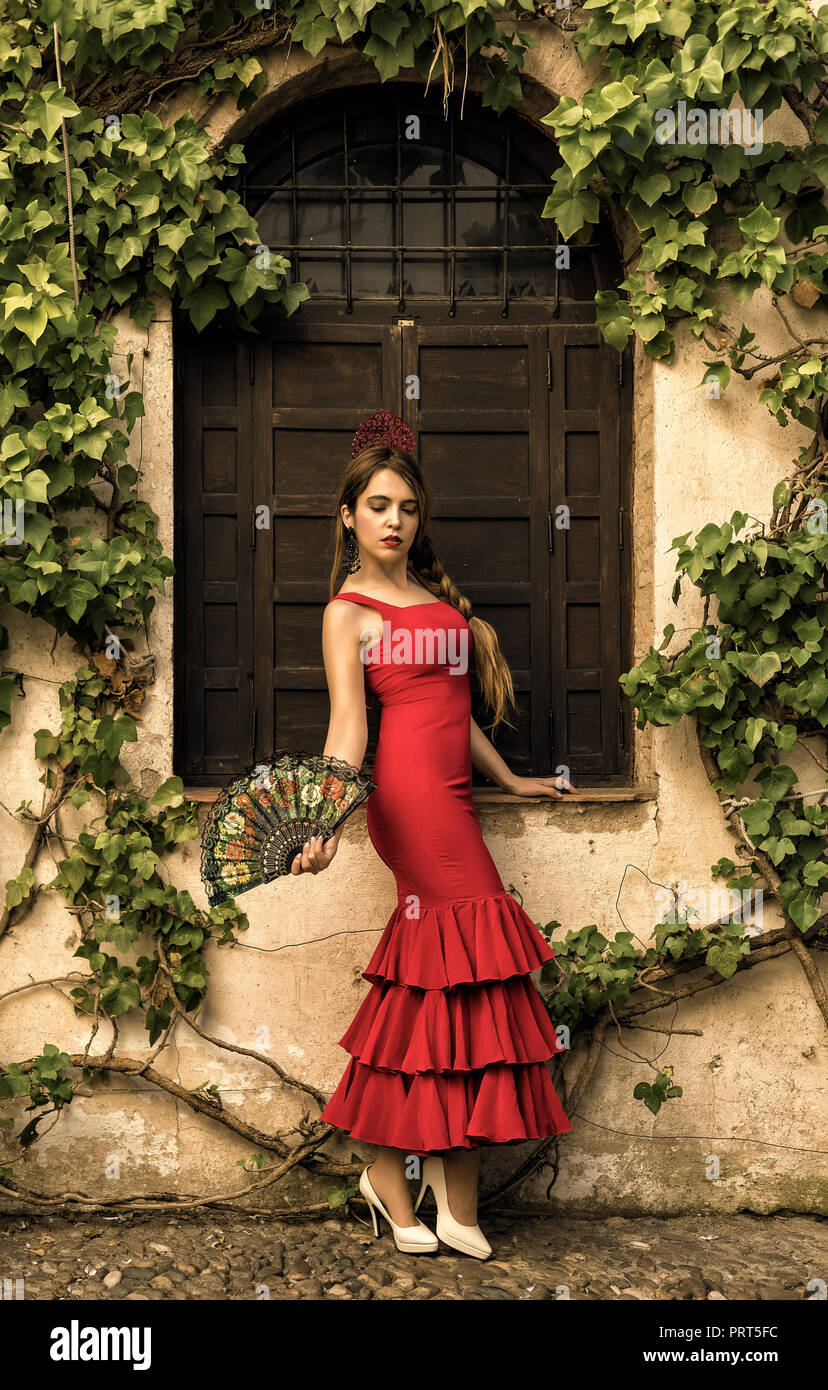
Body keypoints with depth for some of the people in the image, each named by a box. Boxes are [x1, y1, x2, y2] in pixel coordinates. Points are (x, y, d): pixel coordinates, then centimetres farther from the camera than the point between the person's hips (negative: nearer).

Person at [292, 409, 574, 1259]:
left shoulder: (439, 595, 20)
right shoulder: (349, 612, -3)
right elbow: (347, 726, -12)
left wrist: (509, 780, 29)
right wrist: (325, 823, -26)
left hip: (450, 797, 7)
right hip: (412, 796, -7)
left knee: (426, 982, 5)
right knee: (471, 967, -8)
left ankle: (389, 1171, 15)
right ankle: (458, 1202, 3)